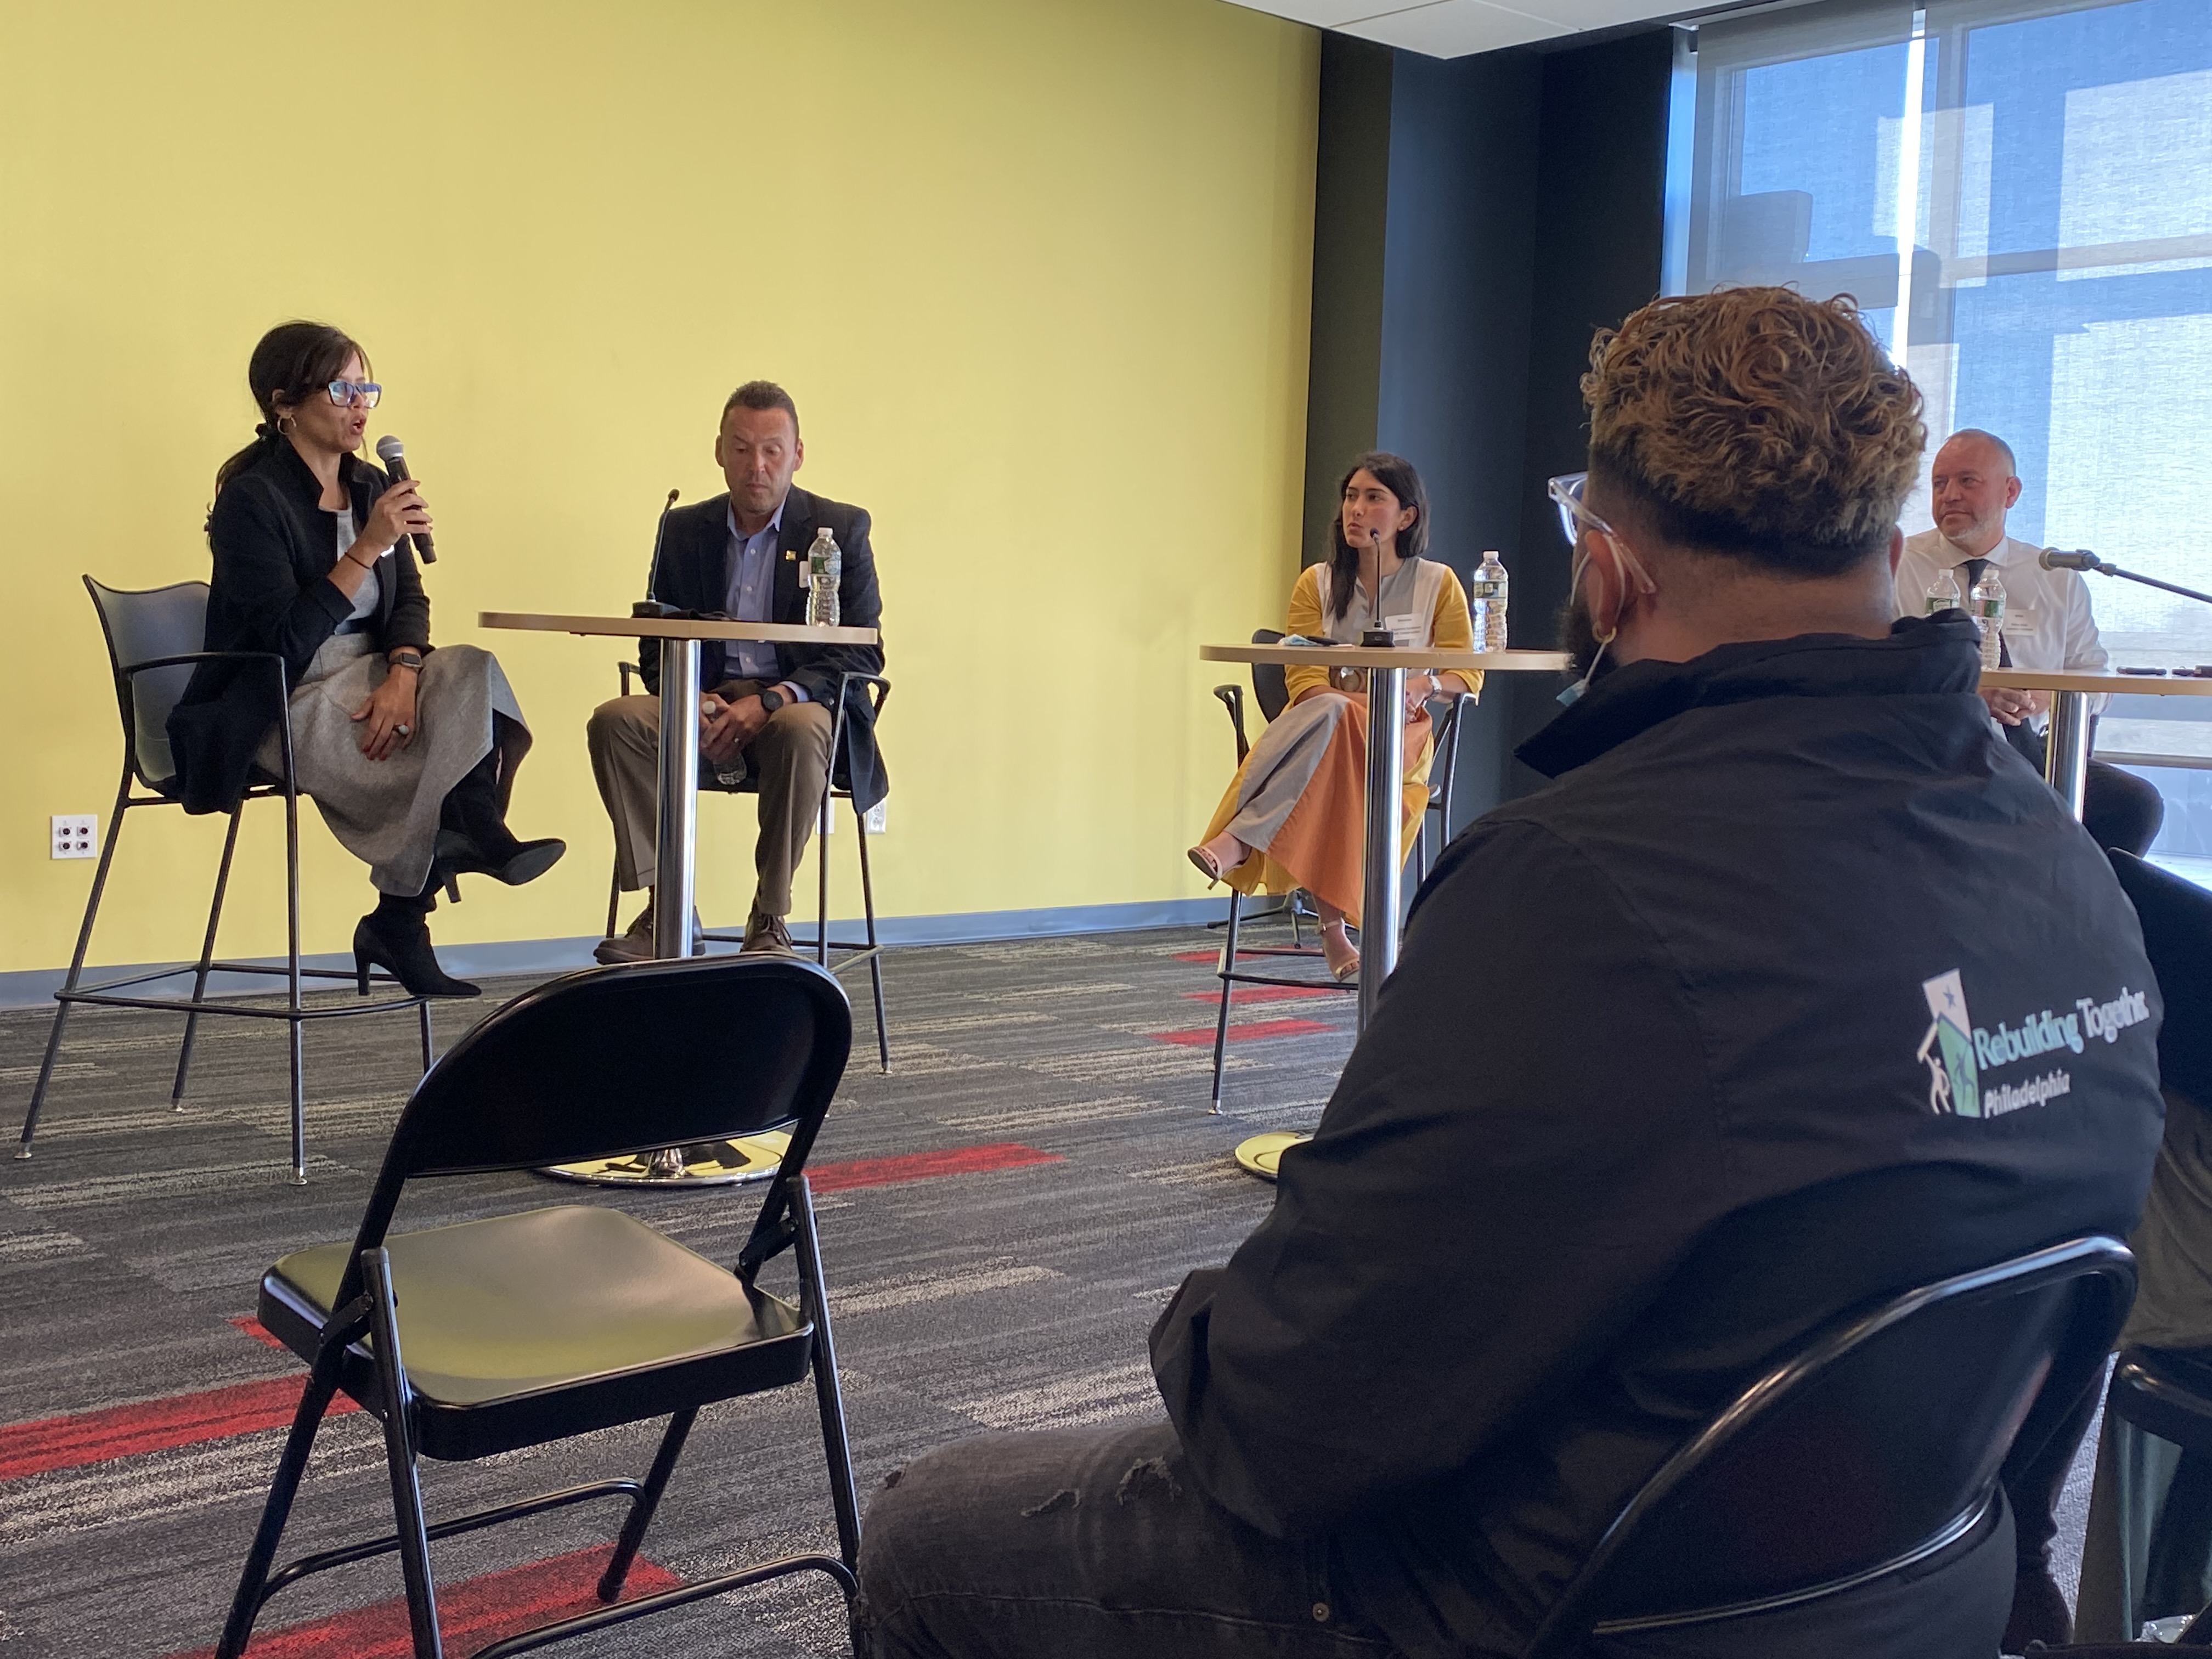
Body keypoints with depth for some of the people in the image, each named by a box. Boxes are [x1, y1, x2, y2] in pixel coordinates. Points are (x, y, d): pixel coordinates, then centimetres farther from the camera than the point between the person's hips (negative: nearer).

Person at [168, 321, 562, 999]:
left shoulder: (369, 486, 9)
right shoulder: (251, 499, -13)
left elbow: (409, 600, 3)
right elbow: (286, 641, -22)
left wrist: (403, 673, -19)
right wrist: (369, 549, -26)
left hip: (365, 685, 6)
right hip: (279, 705, -6)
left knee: (470, 674, -23)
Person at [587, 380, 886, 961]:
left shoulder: (840, 529, 1)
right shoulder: (684, 530, 11)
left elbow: (862, 656, -6)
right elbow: (657, 651, 11)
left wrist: (769, 701, -22)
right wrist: (693, 703, -13)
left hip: (802, 708, -3)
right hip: (706, 705, 3)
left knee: (802, 730, -38)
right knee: (615, 720, -24)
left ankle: (770, 918, -25)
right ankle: (666, 906, -20)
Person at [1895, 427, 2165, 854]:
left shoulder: (2058, 580, 17)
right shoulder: (1900, 568, 5)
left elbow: (2095, 677, 14)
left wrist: (2046, 695, -9)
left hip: (2033, 751, 4)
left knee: (2139, 802, -20)